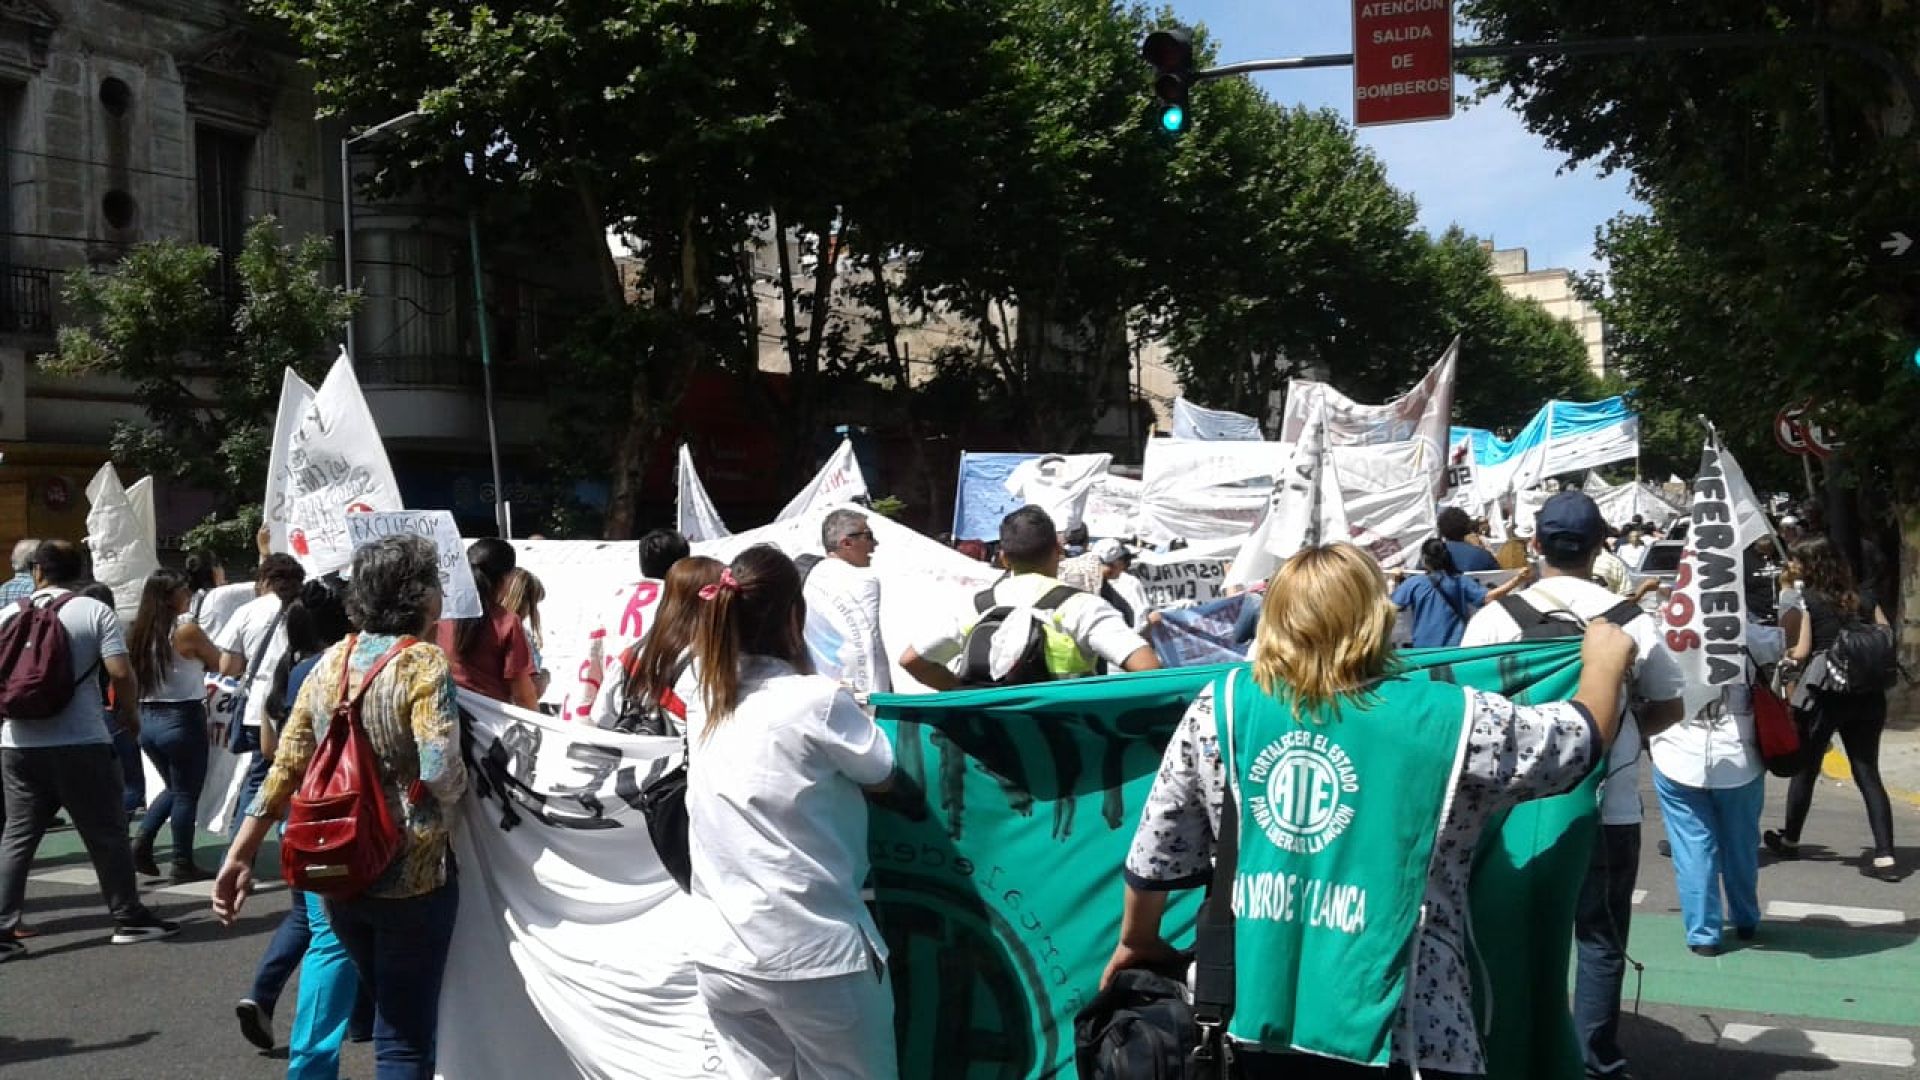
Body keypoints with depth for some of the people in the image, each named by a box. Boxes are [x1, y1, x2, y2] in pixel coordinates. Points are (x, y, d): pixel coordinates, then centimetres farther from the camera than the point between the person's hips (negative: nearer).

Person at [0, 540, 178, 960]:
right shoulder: (94, 611, -4)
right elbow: (120, 672, -12)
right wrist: (130, 713, 5)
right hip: (81, 744, -3)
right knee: (107, 833, 7)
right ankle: (129, 918, 14)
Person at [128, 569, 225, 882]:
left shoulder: (139, 631, 5)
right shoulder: (186, 629, -14)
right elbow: (219, 662, -4)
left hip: (148, 719, 7)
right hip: (181, 719, -7)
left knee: (173, 788, 24)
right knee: (186, 793, 5)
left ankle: (141, 843, 11)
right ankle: (182, 865, 10)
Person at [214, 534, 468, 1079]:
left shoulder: (331, 662, 4)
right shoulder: (423, 661, -15)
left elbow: (287, 765, 3)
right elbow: (442, 772, -25)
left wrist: (240, 855, 7)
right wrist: (459, 789, -3)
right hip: (410, 874, -7)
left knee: (393, 1013, 25)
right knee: (406, 1035, 4)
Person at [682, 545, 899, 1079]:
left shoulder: (702, 697, 3)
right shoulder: (817, 701, -14)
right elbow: (883, 775, 2)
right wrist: (856, 716, 18)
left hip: (720, 955, 6)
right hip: (815, 956, -6)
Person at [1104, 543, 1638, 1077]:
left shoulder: (1220, 708, -3)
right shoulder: (1448, 719, -8)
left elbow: (1157, 849, 5)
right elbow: (1585, 737, 8)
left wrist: (1137, 941, 23)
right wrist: (1606, 658, 29)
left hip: (1258, 1018, 3)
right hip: (1393, 1030, -2)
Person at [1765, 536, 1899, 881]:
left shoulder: (1805, 600, -6)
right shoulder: (1864, 597, 7)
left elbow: (1801, 653, -13)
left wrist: (1785, 654, 7)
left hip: (1826, 697, -4)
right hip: (1868, 697, 4)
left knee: (1805, 769, 14)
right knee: (1868, 774, 5)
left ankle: (1790, 840, 30)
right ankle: (1885, 856, -4)